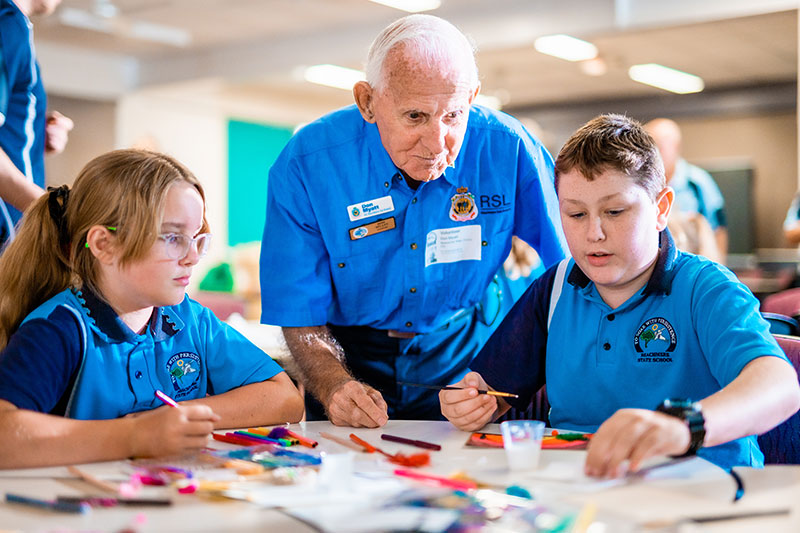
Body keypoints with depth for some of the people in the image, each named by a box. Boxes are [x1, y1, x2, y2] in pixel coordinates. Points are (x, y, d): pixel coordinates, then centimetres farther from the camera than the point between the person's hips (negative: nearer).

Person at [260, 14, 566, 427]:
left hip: (468, 353, -1)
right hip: (354, 358, 1)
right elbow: (300, 318, -11)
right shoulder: (305, 165, -17)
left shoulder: (509, 150, -17)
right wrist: (335, 386, -30)